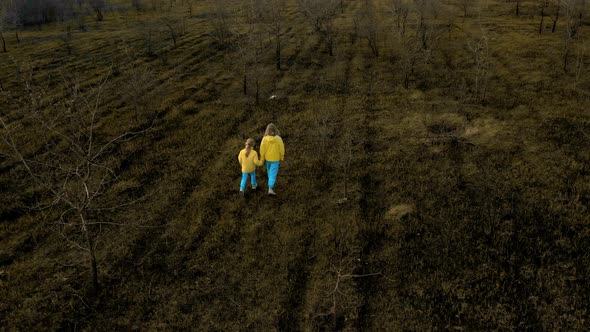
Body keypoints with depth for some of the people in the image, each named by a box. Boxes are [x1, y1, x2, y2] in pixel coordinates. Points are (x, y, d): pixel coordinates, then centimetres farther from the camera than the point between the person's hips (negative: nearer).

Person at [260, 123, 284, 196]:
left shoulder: (265, 139, -24)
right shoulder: (279, 139, -26)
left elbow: (262, 150, -13)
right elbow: (281, 149, -14)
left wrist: (262, 159, 2)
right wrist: (282, 157, 5)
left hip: (267, 157, 2)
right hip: (275, 158, -2)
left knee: (269, 170, 30)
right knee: (273, 173, 6)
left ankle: (271, 181, 54)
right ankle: (270, 189, 3)